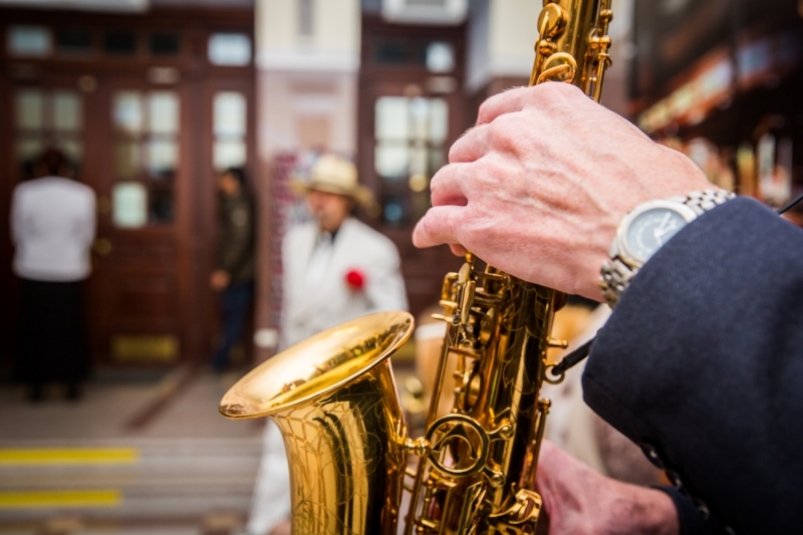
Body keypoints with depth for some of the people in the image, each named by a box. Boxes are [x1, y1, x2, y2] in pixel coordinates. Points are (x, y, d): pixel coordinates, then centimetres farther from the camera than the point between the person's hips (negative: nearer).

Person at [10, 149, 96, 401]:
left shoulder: (24, 192, -9)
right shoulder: (83, 194, -8)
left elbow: (18, 233, -1)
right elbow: (87, 235, -2)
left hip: (34, 270, 0)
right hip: (71, 271, 0)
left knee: (35, 327, 10)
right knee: (70, 328, 10)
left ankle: (36, 385, 17)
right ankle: (73, 384, 16)